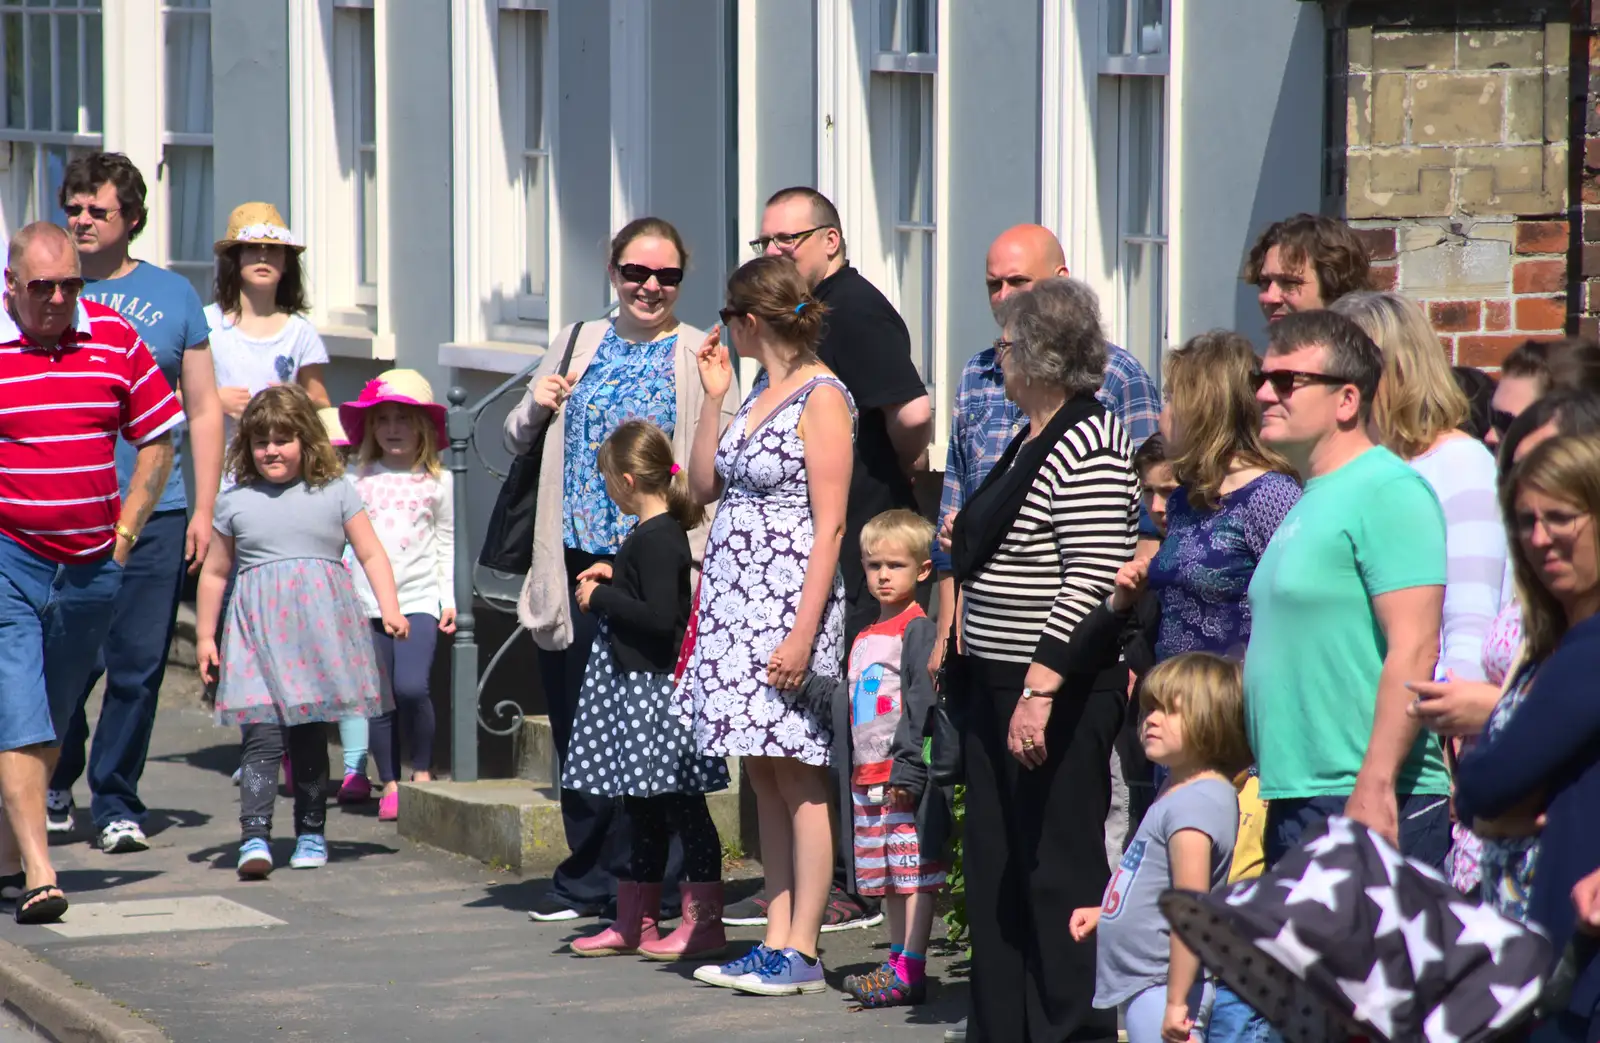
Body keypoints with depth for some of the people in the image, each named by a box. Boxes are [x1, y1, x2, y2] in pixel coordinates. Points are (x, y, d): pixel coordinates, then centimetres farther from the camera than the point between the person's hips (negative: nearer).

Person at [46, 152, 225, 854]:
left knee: (138, 666, 0)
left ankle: (116, 803, 12)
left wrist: (205, 510, 4)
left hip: (154, 516, 1)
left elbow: (203, 411, 11)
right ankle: (52, 784, 23)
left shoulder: (172, 295, 9)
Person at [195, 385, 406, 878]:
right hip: (258, 630, 0)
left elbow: (371, 554, 7)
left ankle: (311, 832, 18)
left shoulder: (335, 493, 8)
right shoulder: (234, 501, 9)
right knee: (262, 733, -12)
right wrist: (204, 637, 14)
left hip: (321, 630, 0)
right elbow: (215, 572, 15)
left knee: (309, 733, 6)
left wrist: (390, 609, -5)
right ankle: (254, 836, -17)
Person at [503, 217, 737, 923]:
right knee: (576, 725, 7)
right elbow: (517, 442, 22)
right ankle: (589, 880, 18)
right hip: (577, 567, 4)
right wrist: (535, 410, 0)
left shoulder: (701, 356, 2)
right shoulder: (575, 346, 15)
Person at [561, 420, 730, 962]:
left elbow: (659, 617, -26)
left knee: (679, 805, -5)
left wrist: (601, 598, -16)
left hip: (656, 688, -11)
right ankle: (633, 921, 22)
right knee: (642, 808, 15)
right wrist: (613, 576, 14)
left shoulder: (656, 539, -18)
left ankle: (704, 921, -1)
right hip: (634, 685, 11)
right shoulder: (661, 532, 12)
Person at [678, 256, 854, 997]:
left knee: (797, 781, -4)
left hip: (788, 604, -9)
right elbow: (703, 485, 17)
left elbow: (830, 525, -15)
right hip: (735, 603, 9)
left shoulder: (822, 397, -11)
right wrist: (713, 396, 9)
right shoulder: (760, 393, 14)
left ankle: (801, 952, -2)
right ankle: (775, 943, 13)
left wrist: (803, 633, -20)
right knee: (764, 779, 9)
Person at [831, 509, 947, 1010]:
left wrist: (908, 768, -20)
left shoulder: (918, 630, -8)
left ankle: (911, 971, -10)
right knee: (887, 878, 12)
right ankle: (897, 962, 17)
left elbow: (922, 701, -15)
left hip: (905, 777, -9)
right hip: (866, 776, 9)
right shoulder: (864, 638, 19)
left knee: (915, 873, -7)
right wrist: (846, 770, 17)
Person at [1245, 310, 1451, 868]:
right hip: (1295, 809, 10)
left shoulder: (1389, 492, -12)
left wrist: (1374, 789, -23)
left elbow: (1414, 652, -19)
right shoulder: (1313, 499, 18)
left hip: (1367, 806, -10)